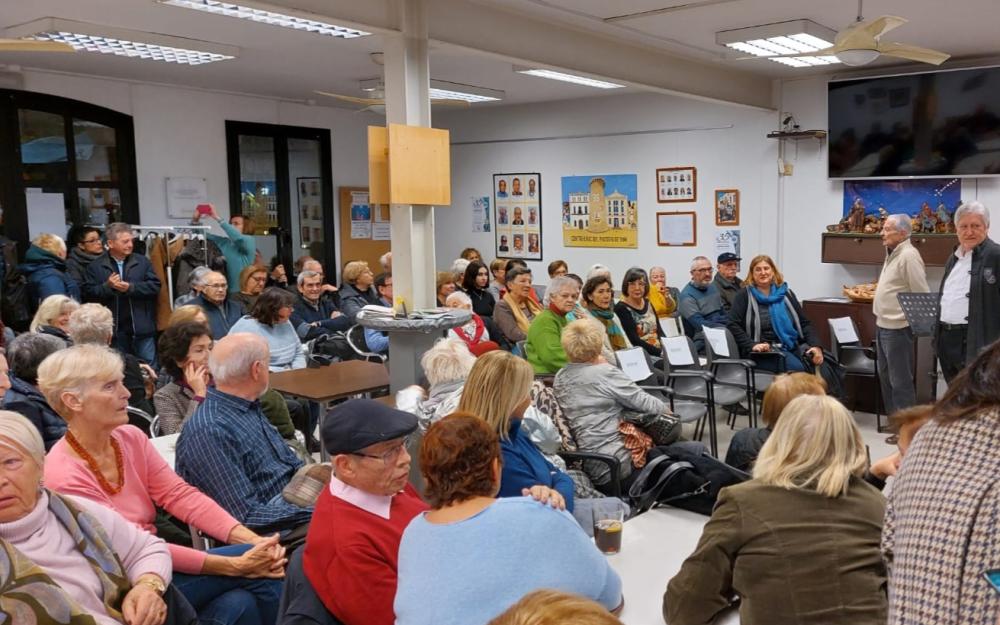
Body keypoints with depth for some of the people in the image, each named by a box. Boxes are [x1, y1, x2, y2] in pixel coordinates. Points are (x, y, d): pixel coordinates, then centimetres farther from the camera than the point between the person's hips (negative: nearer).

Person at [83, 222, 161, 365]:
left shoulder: (142, 261, 5)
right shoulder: (95, 266, 2)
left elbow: (155, 286, -4)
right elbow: (89, 293, -4)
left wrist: (131, 287, -15)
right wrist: (107, 286, -19)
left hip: (141, 327, 1)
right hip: (113, 329, 0)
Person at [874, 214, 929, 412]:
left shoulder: (908, 256, -17)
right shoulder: (893, 253, 14)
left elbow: (922, 295, -19)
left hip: (897, 328, -10)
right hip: (883, 325, 10)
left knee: (900, 380, -4)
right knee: (885, 376, 17)